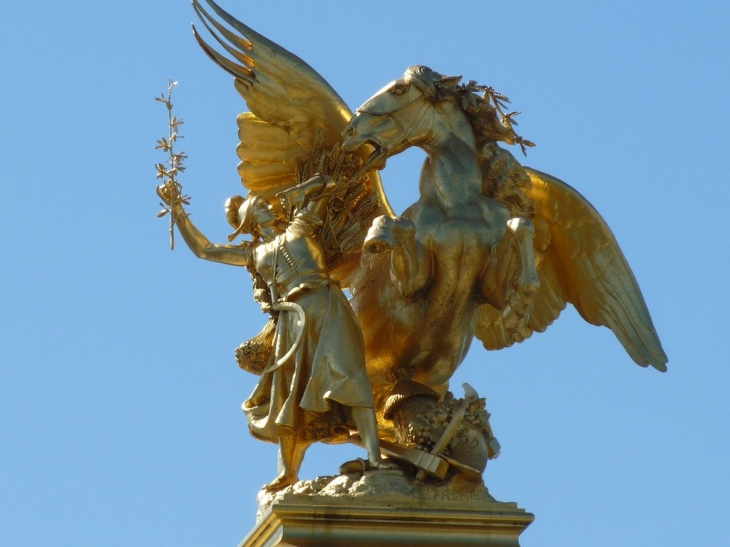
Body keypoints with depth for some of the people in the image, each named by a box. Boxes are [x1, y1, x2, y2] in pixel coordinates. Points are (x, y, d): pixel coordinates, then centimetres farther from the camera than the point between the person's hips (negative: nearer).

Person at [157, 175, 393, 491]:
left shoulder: (301, 226, 17)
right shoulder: (254, 253, 24)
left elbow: (326, 184, 16)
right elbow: (203, 249, 29)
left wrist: (286, 196, 21)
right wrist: (176, 209, 28)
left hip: (324, 309, -4)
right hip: (293, 322, 4)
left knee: (347, 375, -18)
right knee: (289, 393, 0)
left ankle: (374, 456, -28)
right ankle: (288, 471, 3)